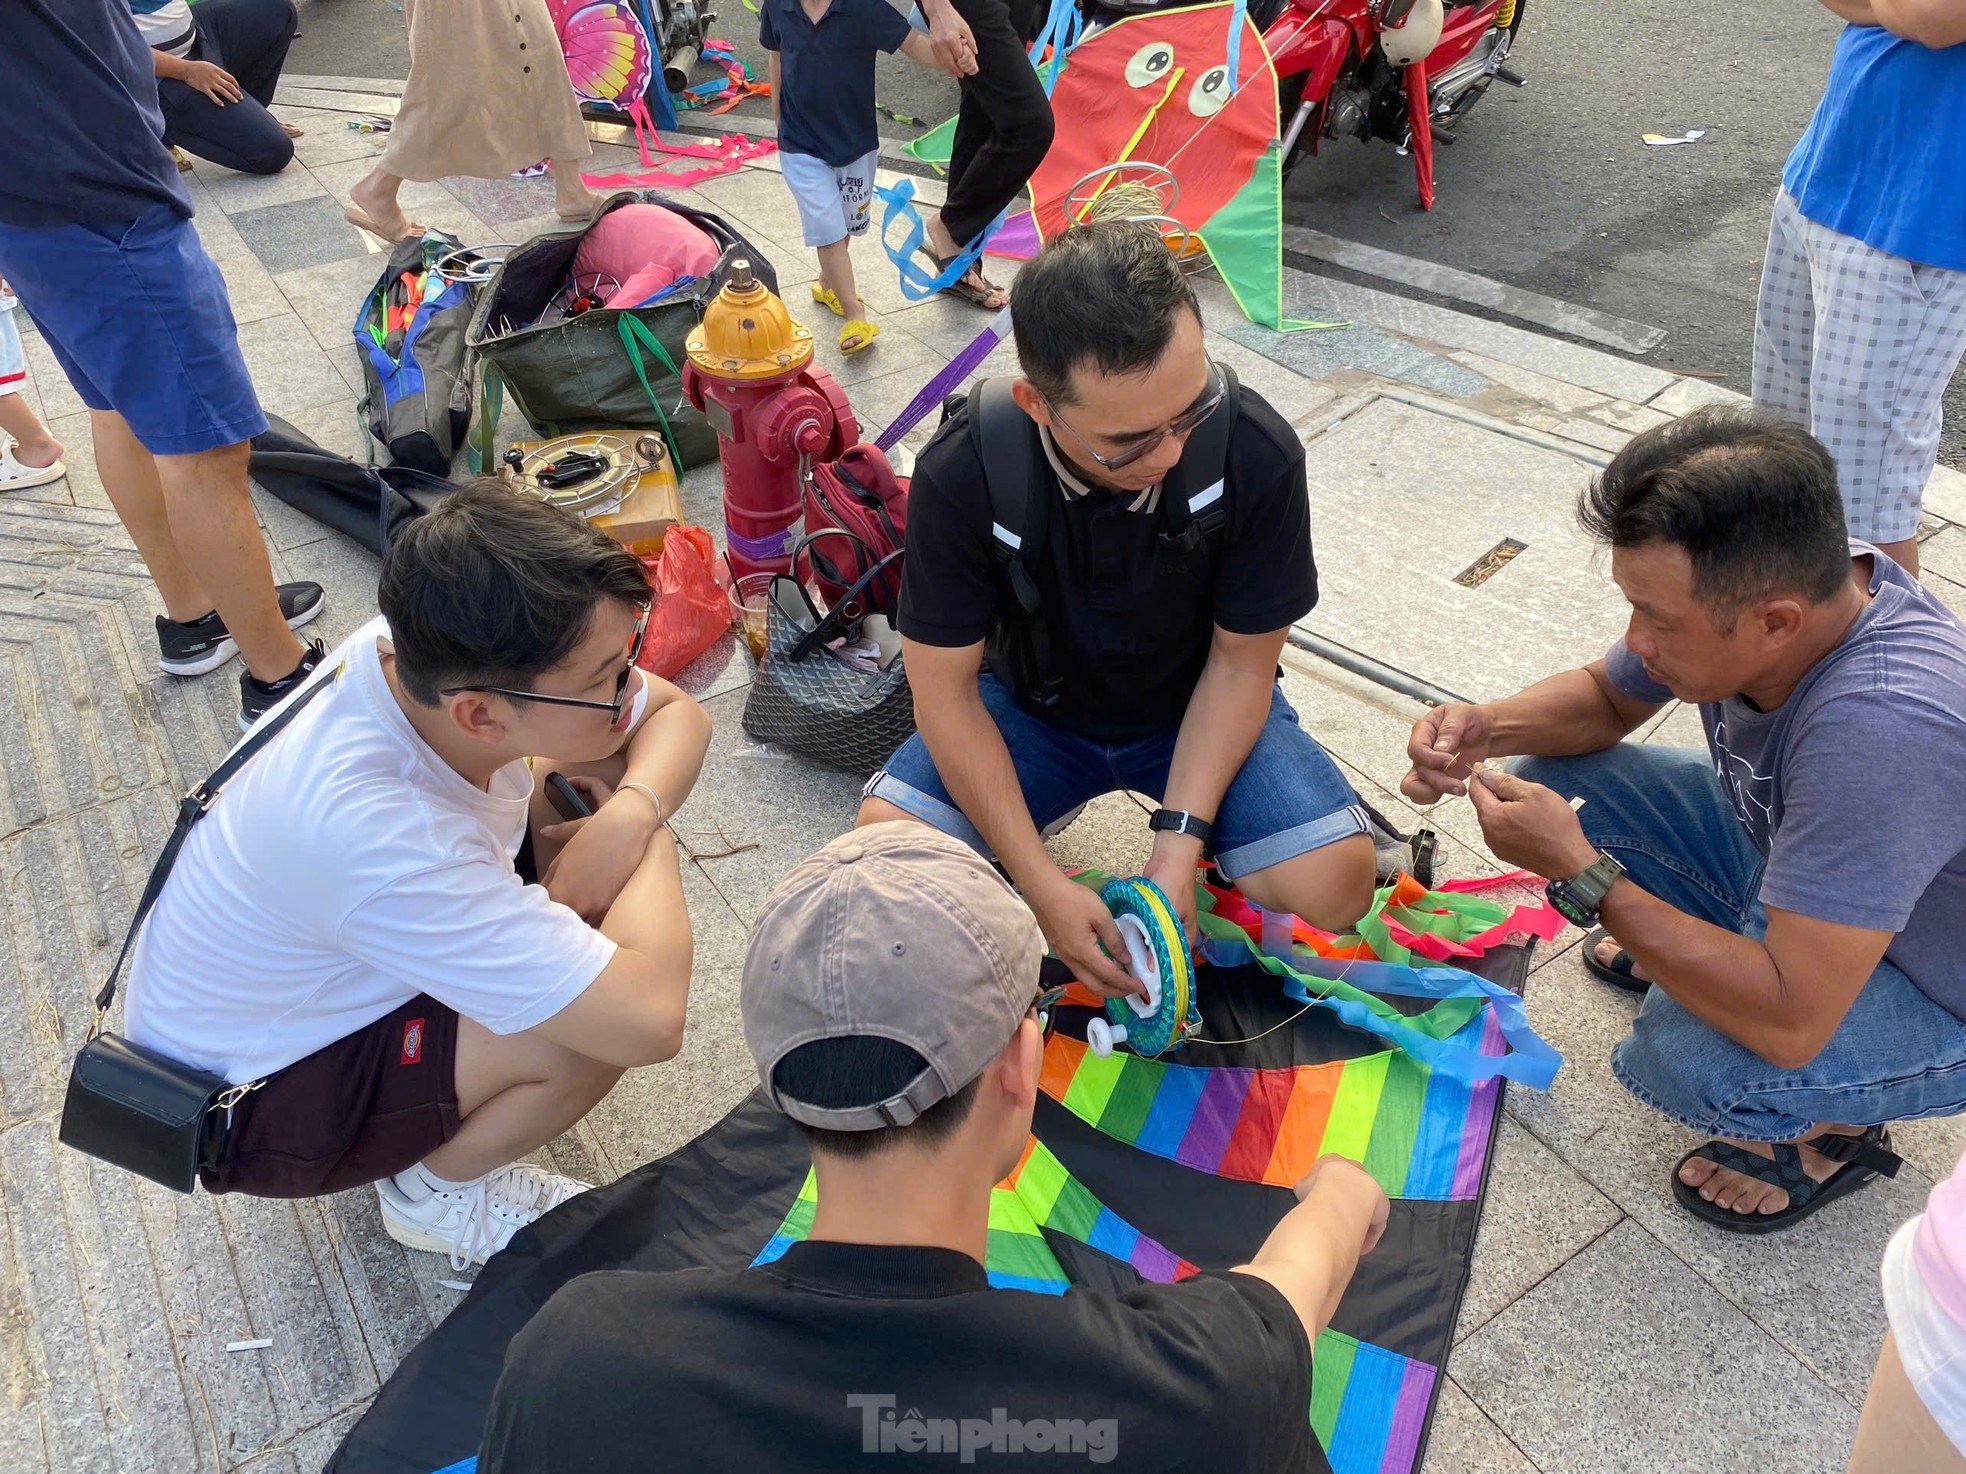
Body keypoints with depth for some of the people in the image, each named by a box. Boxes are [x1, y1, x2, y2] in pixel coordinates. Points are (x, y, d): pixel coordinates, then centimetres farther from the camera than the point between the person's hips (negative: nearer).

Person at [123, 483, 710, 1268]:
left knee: (603, 771, -6)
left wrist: (628, 815, -29)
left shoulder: (437, 651, -23)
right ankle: (435, 1193, 3)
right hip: (249, 1104, -7)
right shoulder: (369, 832, -43)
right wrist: (651, 847, -27)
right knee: (607, 1021, -28)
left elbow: (678, 713, -8)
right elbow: (649, 1020, -44)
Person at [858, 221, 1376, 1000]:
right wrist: (1042, 886, -25)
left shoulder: (1258, 454, -26)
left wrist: (1180, 842, -24)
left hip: (1196, 707, 0)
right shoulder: (960, 475, -27)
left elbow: (1242, 659, -14)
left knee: (1334, 883, -23)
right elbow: (945, 689, -20)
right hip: (1031, 707, 1)